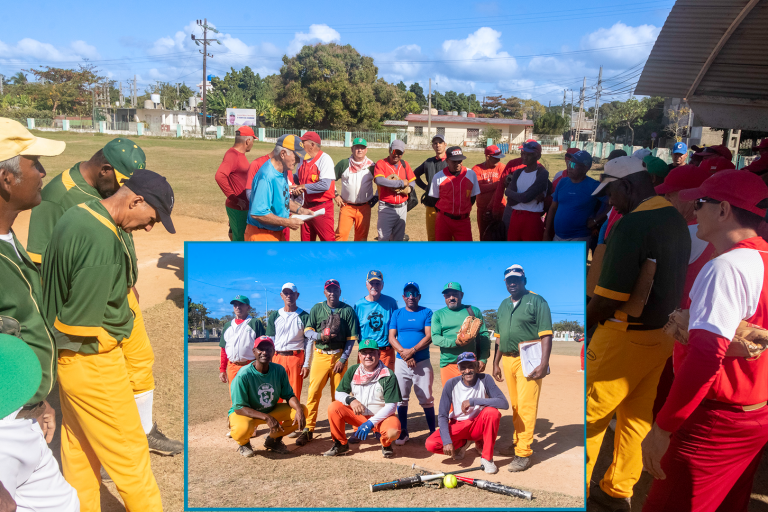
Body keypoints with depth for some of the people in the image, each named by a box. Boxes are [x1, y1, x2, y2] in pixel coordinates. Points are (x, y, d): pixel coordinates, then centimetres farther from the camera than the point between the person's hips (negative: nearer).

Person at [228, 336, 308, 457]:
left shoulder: (279, 370, -10)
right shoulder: (243, 375, -25)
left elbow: (289, 395, -5)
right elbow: (239, 408, -25)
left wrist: (299, 409, -28)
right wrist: (266, 418, -36)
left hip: (271, 410, 5)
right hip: (245, 413, -5)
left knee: (302, 411, -13)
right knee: (243, 428, -40)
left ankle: (273, 439, 11)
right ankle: (244, 443, 2)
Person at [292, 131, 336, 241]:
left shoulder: (325, 159, -13)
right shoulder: (303, 159, 10)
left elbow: (325, 185, -24)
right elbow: (297, 178, 26)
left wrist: (303, 186, -19)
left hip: (322, 207, -8)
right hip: (307, 206, 8)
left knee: (328, 239, -7)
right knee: (306, 239, 14)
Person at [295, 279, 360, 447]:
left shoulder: (348, 310, 2)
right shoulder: (317, 308, 7)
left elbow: (351, 338, 1)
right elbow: (307, 330, 4)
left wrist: (342, 360, -5)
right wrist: (320, 335, -17)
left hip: (339, 356, -1)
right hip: (320, 355, 1)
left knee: (338, 394, 4)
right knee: (313, 392, -5)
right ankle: (308, 429, 2)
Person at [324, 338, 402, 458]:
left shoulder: (388, 375, -14)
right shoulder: (353, 371, -1)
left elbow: (391, 406, -17)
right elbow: (339, 393, 3)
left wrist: (370, 423, -26)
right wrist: (350, 400, -21)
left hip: (381, 417, -3)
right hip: (357, 415, 4)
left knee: (393, 431, -35)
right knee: (333, 408, -18)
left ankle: (386, 444, 5)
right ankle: (341, 444, 4)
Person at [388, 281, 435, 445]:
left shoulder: (427, 313, 2)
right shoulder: (397, 314, 9)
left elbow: (429, 336, -7)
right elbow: (391, 337, 2)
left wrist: (412, 351, -17)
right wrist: (404, 353, -13)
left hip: (422, 362, -2)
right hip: (401, 362, 2)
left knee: (426, 399, 0)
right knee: (401, 398, 6)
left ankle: (433, 432, 8)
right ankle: (403, 432, 16)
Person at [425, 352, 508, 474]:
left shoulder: (485, 380, -16)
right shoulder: (451, 384, -15)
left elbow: (504, 403, -30)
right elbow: (442, 416, -13)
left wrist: (473, 401, -33)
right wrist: (447, 441, -27)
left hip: (478, 425, -1)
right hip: (457, 426, 1)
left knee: (492, 412, -33)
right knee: (431, 444, -24)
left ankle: (486, 458, -13)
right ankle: (462, 444, 9)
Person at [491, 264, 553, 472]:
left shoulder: (537, 301, -3)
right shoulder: (504, 304, 18)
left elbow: (546, 335, -10)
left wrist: (544, 363, -19)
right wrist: (496, 363, 17)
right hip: (507, 360, 6)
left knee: (526, 406, -8)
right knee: (515, 406, 13)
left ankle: (523, 453, -5)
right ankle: (517, 442, 26)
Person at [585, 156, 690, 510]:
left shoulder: (632, 225, -21)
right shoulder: (676, 219, 6)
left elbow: (609, 299, -23)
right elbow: (666, 282, 12)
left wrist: (582, 324, -7)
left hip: (627, 337, -9)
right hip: (663, 335, 9)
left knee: (588, 415, 7)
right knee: (637, 415, 18)